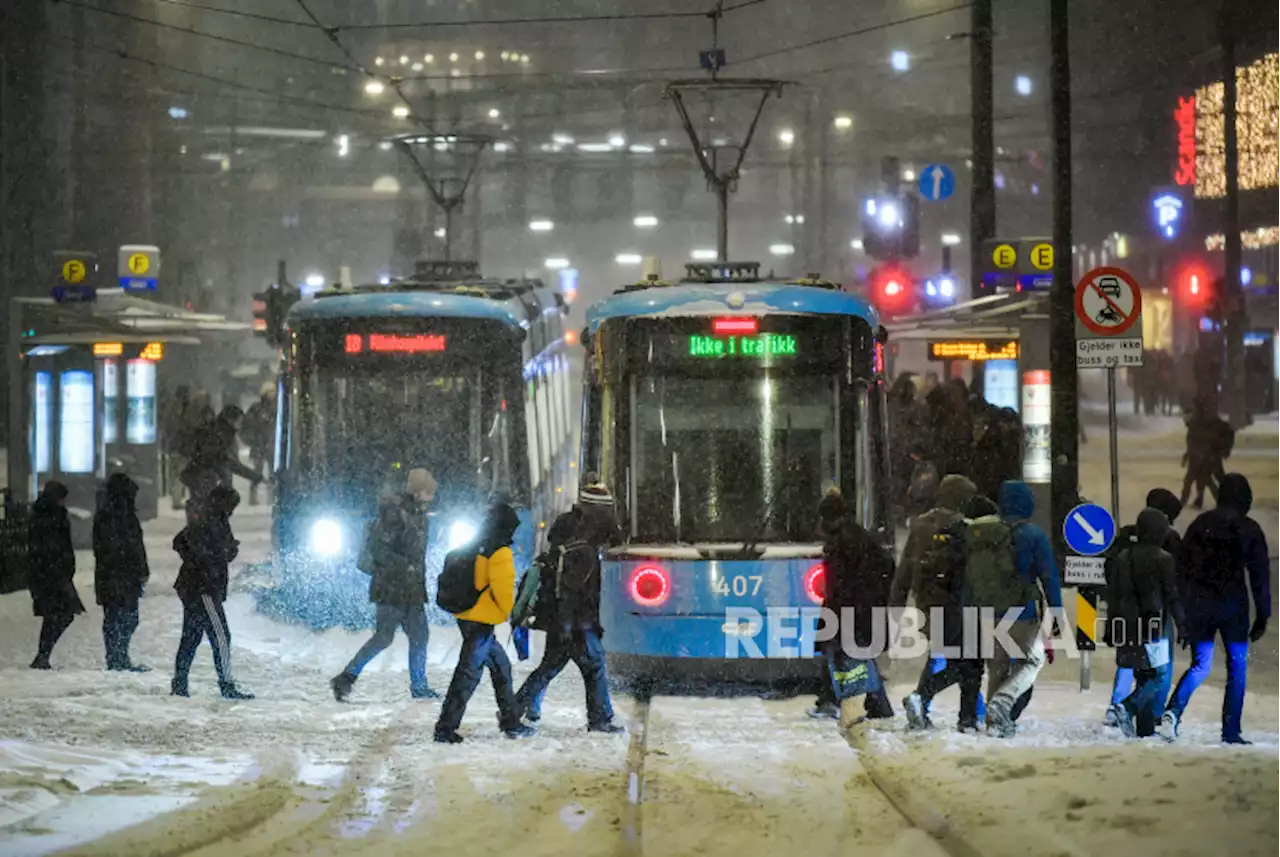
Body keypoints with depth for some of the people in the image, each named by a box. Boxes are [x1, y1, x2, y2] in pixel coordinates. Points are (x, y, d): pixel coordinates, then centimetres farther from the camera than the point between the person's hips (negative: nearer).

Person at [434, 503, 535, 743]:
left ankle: (511, 722, 26)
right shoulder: (501, 554, -12)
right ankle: (446, 728, -8)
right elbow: (503, 588, -17)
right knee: (469, 674, -7)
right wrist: (509, 612, 1)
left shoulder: (475, 548, 14)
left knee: (501, 667, 19)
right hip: (482, 623, -10)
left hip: (467, 616, 10)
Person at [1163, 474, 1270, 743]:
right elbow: (1260, 576, -3)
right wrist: (1262, 617, 3)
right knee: (1236, 666, 9)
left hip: (1200, 604, 3)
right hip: (1233, 606, -3)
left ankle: (1173, 710, -15)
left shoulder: (1200, 524, 5)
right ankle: (1231, 731, 4)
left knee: (1200, 664, 10)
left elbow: (1182, 569, 6)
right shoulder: (1249, 529, -3)